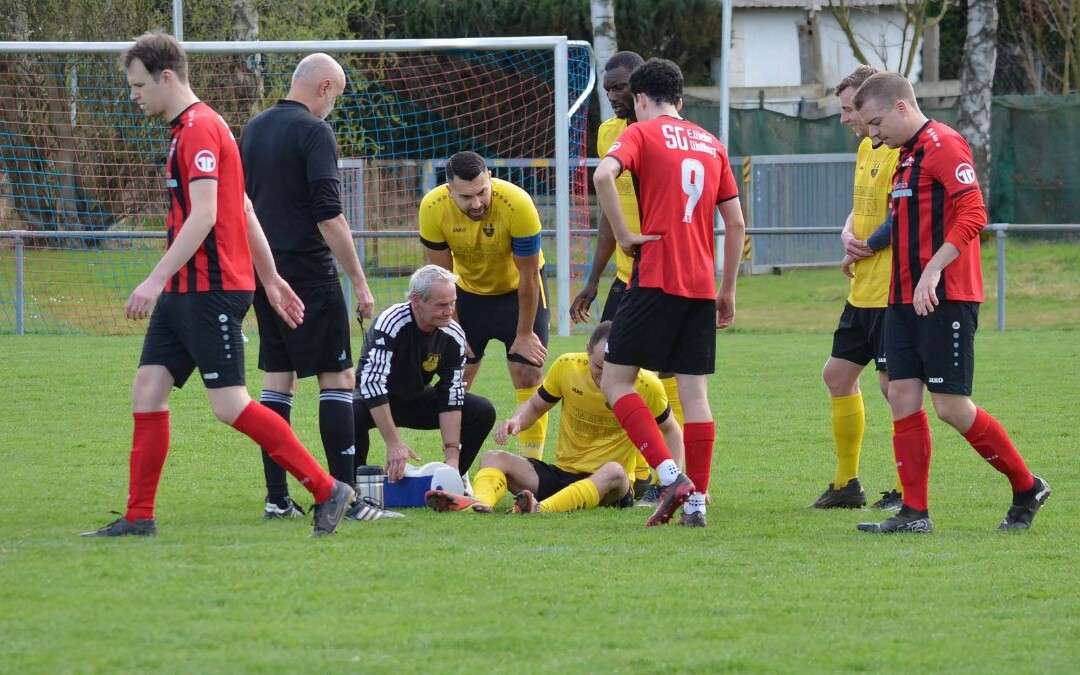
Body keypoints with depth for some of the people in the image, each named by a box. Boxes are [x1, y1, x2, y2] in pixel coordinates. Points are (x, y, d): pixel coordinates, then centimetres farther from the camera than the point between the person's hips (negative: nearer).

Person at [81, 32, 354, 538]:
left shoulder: (199, 129, -14)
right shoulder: (188, 130, 18)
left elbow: (204, 216, -23)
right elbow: (244, 211, 23)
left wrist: (157, 279, -26)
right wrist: (271, 279, 26)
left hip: (210, 291, -10)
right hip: (183, 291, 10)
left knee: (229, 405, -11)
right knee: (148, 392, 5)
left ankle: (327, 491, -5)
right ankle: (138, 519, 7)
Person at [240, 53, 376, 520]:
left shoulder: (254, 129, 12)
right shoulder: (313, 131, -12)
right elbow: (328, 214, -18)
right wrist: (359, 281, -15)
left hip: (263, 271, 7)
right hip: (308, 272, -7)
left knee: (277, 380, 9)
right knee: (337, 378, -3)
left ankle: (277, 498, 6)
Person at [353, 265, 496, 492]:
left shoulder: (453, 335, -15)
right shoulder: (390, 324, -31)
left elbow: (451, 396, -14)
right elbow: (372, 383, -36)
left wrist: (452, 454, -23)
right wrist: (394, 444, -39)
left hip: (417, 399, 5)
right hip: (375, 403, -5)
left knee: (483, 412, -13)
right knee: (353, 412, -39)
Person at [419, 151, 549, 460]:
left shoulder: (517, 204, -34)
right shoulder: (433, 208, -26)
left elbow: (529, 276, -23)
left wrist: (524, 335, -16)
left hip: (517, 289, -2)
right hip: (469, 289, 2)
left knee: (528, 375, -10)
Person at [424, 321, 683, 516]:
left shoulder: (646, 386, -10)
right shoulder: (566, 366, -4)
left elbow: (670, 429, 6)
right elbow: (536, 405, 13)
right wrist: (516, 421, -10)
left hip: (608, 488, -4)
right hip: (559, 472, 4)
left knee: (613, 471, -40)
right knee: (493, 459, -17)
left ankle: (542, 509, -62)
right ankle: (479, 503, -52)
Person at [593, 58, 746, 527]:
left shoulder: (642, 133, 0)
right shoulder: (711, 144, 16)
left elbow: (604, 175, -21)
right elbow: (736, 223, 15)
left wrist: (624, 234, -11)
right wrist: (728, 291, 20)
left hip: (656, 278, -5)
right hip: (701, 285, 5)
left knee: (615, 381, 2)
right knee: (694, 392, 6)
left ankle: (670, 475, -12)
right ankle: (696, 501, 2)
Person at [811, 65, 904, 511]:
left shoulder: (902, 151, -15)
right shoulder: (867, 148, 16)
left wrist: (864, 248, -10)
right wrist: (848, 236, 2)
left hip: (892, 290, -10)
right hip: (864, 291, 10)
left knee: (894, 383, -7)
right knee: (838, 374, 13)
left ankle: (908, 489, 2)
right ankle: (846, 483, 21)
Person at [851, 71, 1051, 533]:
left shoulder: (944, 145, -12)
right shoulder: (907, 154, 18)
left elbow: (973, 214, -21)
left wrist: (933, 270, -27)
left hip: (944, 299, -9)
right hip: (903, 299, 9)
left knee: (951, 406, -7)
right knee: (902, 399, 2)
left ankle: (1027, 489, 8)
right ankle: (914, 512, 4)